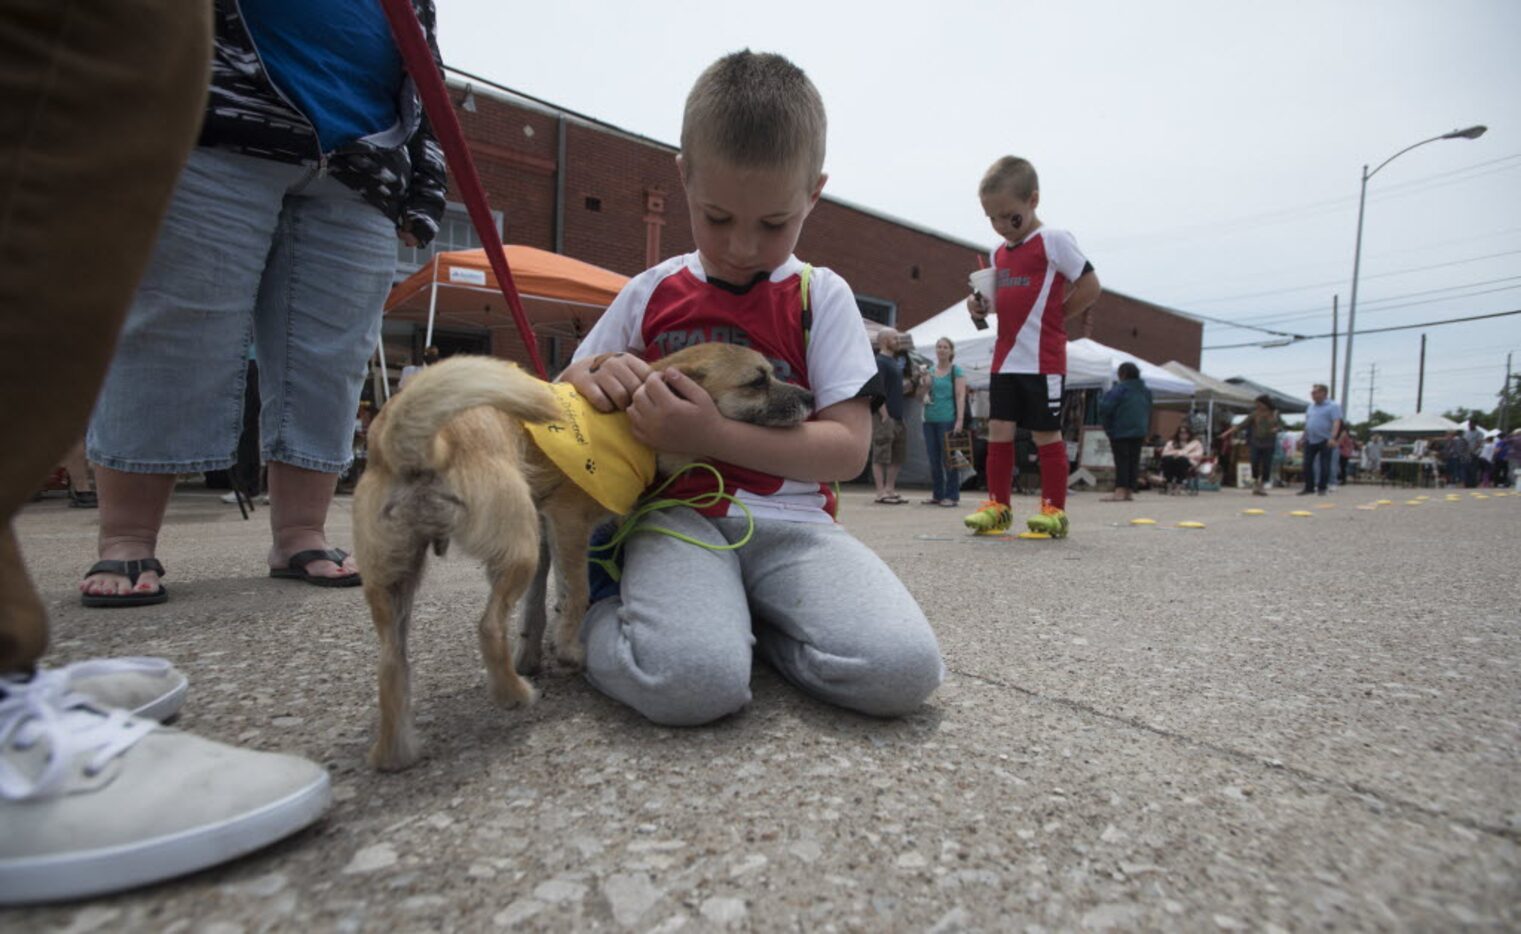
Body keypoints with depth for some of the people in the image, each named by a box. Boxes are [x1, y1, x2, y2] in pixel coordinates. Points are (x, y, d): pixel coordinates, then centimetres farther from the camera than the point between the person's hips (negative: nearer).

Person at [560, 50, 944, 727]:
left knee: (903, 669, -25)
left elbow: (848, 447, -4)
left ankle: (747, 621, 2)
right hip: (679, 514, -1)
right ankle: (601, 618, 1)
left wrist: (713, 435, -17)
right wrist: (595, 377, -8)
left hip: (792, 521, 2)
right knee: (691, 681, -33)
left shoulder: (822, 298, 6)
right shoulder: (649, 295, 10)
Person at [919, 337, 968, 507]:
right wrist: (925, 389, -1)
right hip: (930, 420, 6)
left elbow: (960, 396, -6)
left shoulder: (956, 371, 1)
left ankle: (952, 496, 1)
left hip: (948, 419, -5)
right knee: (934, 459, 7)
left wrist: (960, 420, -15)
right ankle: (937, 495, 15)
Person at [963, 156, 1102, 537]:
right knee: (999, 429, 4)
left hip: (1043, 359, -6)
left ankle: (1054, 509, 11)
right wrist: (981, 306, 4)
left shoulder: (1053, 241, -5)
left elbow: (1090, 287, -5)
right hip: (1005, 358, 6)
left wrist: (1054, 316, -3)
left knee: (1045, 432, 0)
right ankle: (997, 505, 12)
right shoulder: (998, 254, 14)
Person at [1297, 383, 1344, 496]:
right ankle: (1309, 487, 11)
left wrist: (1332, 437, -25)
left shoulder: (1332, 406, -4)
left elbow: (1336, 422, -14)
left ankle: (1322, 488, 7)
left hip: (1324, 441, -6)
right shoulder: (1311, 406, 16)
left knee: (1324, 466, 0)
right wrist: (1303, 438, 16)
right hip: (1310, 440, 6)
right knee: (1307, 464, 3)